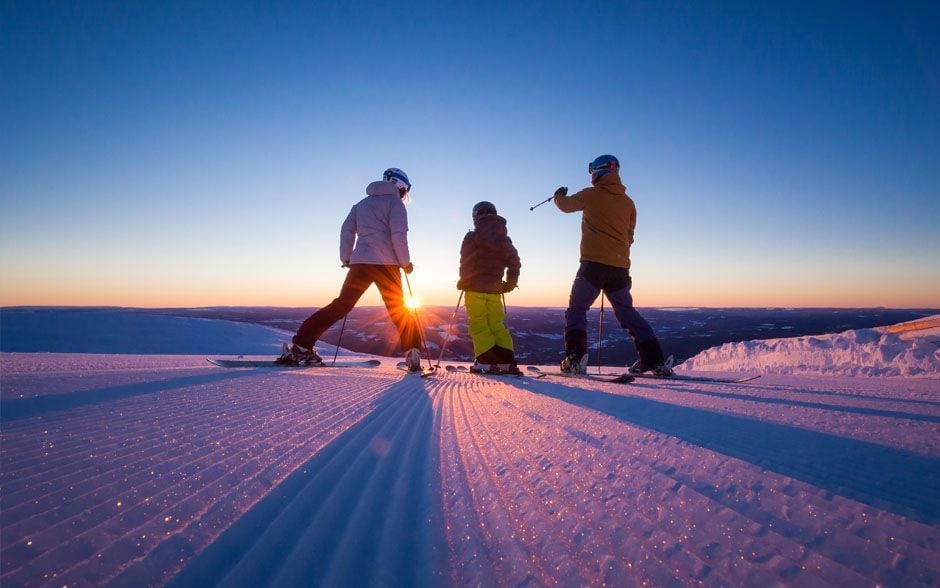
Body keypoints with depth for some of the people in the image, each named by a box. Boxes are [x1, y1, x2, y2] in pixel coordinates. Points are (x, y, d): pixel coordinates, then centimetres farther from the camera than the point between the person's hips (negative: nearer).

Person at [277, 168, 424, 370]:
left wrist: (346, 258, 18)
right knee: (398, 310, 6)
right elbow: (399, 235, -8)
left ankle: (301, 344, 1)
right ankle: (412, 353, -4)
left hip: (360, 262, 4)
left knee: (341, 305, 6)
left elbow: (347, 231, 15)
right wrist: (405, 263, -1)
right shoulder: (395, 203, 4)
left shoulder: (361, 204, 22)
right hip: (386, 263, -4)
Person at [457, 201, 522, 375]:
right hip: (494, 289, 5)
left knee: (478, 325, 0)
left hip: (475, 287, -5)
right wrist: (510, 284, 23)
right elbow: (515, 263, 15)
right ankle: (507, 362, 6)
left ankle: (486, 361, -6)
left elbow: (465, 262, -8)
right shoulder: (505, 240, 12)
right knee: (497, 325, 11)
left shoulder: (472, 237, -4)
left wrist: (463, 282, 3)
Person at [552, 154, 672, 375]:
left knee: (576, 310, 4)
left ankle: (575, 357, -10)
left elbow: (565, 205, 14)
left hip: (593, 264, -5)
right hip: (620, 267, 5)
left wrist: (559, 195, 37)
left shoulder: (591, 195, 0)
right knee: (627, 313, 14)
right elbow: (629, 237, 18)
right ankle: (654, 359, 11)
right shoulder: (628, 202, 11)